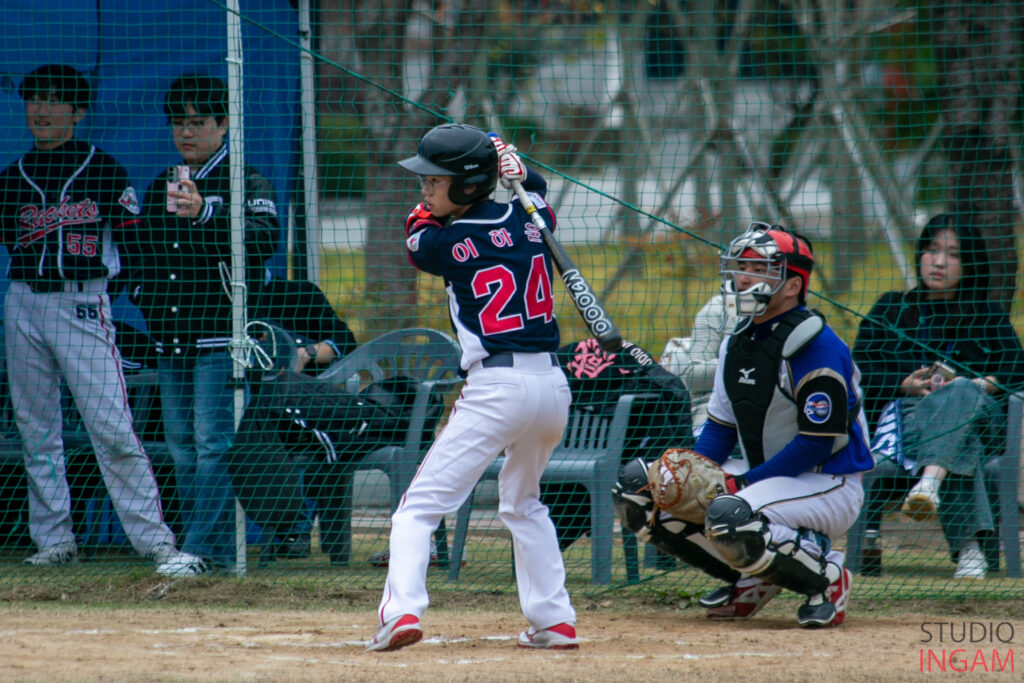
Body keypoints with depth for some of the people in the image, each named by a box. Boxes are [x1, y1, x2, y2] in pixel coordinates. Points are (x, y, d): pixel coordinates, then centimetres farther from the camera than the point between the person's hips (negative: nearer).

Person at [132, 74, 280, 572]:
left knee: (214, 444, -13)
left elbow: (264, 239, -22)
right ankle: (210, 550, 12)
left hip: (221, 339, -7)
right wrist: (143, 290, 8)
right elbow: (143, 251, 30)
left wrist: (204, 214, -36)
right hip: (170, 343, 7)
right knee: (182, 450, 7)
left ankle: (207, 549, -15)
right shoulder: (159, 187, 18)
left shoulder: (245, 183, -3)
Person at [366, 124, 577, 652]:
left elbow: (417, 234, 17)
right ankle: (554, 621, 23)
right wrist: (518, 174, 12)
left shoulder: (448, 243, -6)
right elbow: (537, 192, 32)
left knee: (420, 507, -5)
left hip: (495, 390, -7)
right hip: (553, 385, 7)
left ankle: (402, 608, -23)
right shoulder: (529, 218, 8)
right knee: (522, 501, 27)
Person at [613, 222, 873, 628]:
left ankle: (824, 572, -10)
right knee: (638, 486, -2)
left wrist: (744, 483, -24)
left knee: (730, 517, -37)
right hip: (760, 476, 9)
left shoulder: (816, 346, -19)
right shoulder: (737, 343, 9)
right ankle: (751, 578, 5)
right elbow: (720, 427, 11)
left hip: (828, 484, -9)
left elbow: (817, 444, -22)